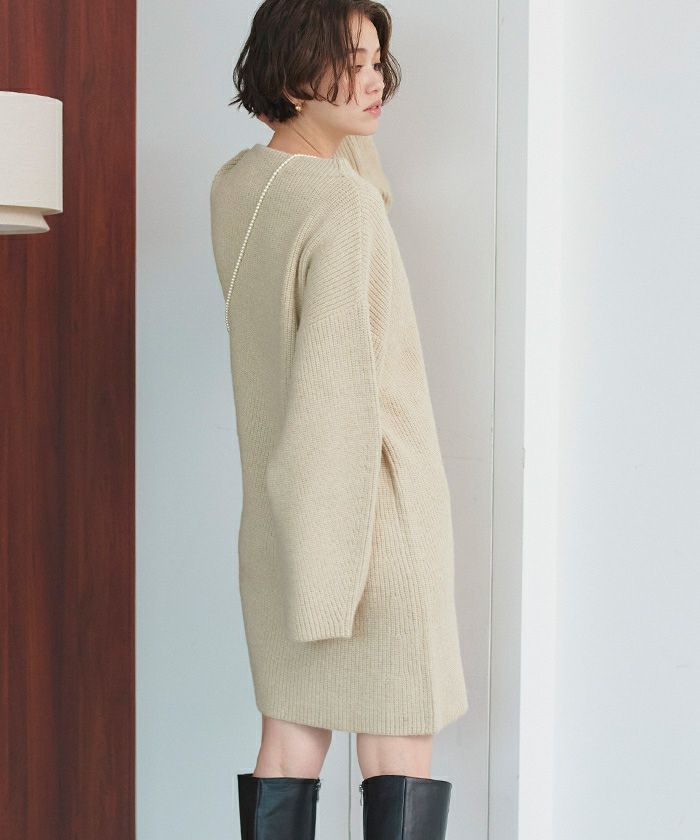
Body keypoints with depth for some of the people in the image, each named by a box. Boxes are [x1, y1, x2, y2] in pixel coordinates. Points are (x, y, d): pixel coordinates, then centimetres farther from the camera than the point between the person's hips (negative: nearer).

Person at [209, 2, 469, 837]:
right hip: (370, 505, -7)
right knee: (401, 742, 3)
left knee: (292, 734, 12)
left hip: (278, 513, 8)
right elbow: (339, 384, -23)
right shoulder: (343, 204, -19)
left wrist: (344, 112, 10)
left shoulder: (232, 185, 5)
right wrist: (334, 569, -22)